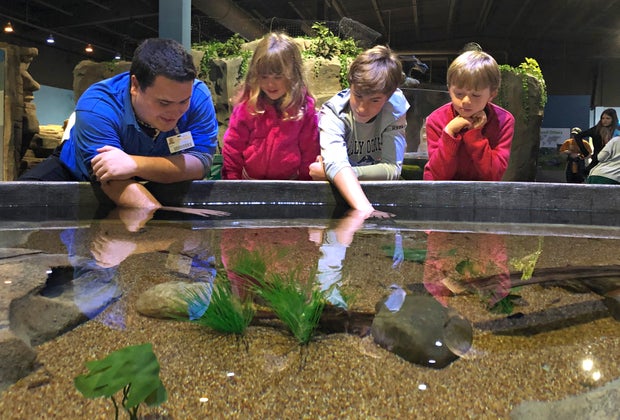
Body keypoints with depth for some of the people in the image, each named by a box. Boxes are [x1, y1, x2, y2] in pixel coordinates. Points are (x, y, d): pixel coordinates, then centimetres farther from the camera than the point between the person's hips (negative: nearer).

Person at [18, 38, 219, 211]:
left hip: (155, 184, 4)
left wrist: (137, 164, -48)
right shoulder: (96, 106, -35)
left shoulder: (198, 97, -28)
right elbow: (114, 182, -43)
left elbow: (201, 162, -35)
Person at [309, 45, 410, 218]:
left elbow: (392, 168, -17)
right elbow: (336, 163, -38)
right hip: (339, 190, -2)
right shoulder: (333, 112, -21)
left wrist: (330, 172, -26)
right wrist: (366, 210, -53)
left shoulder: (396, 105, -15)